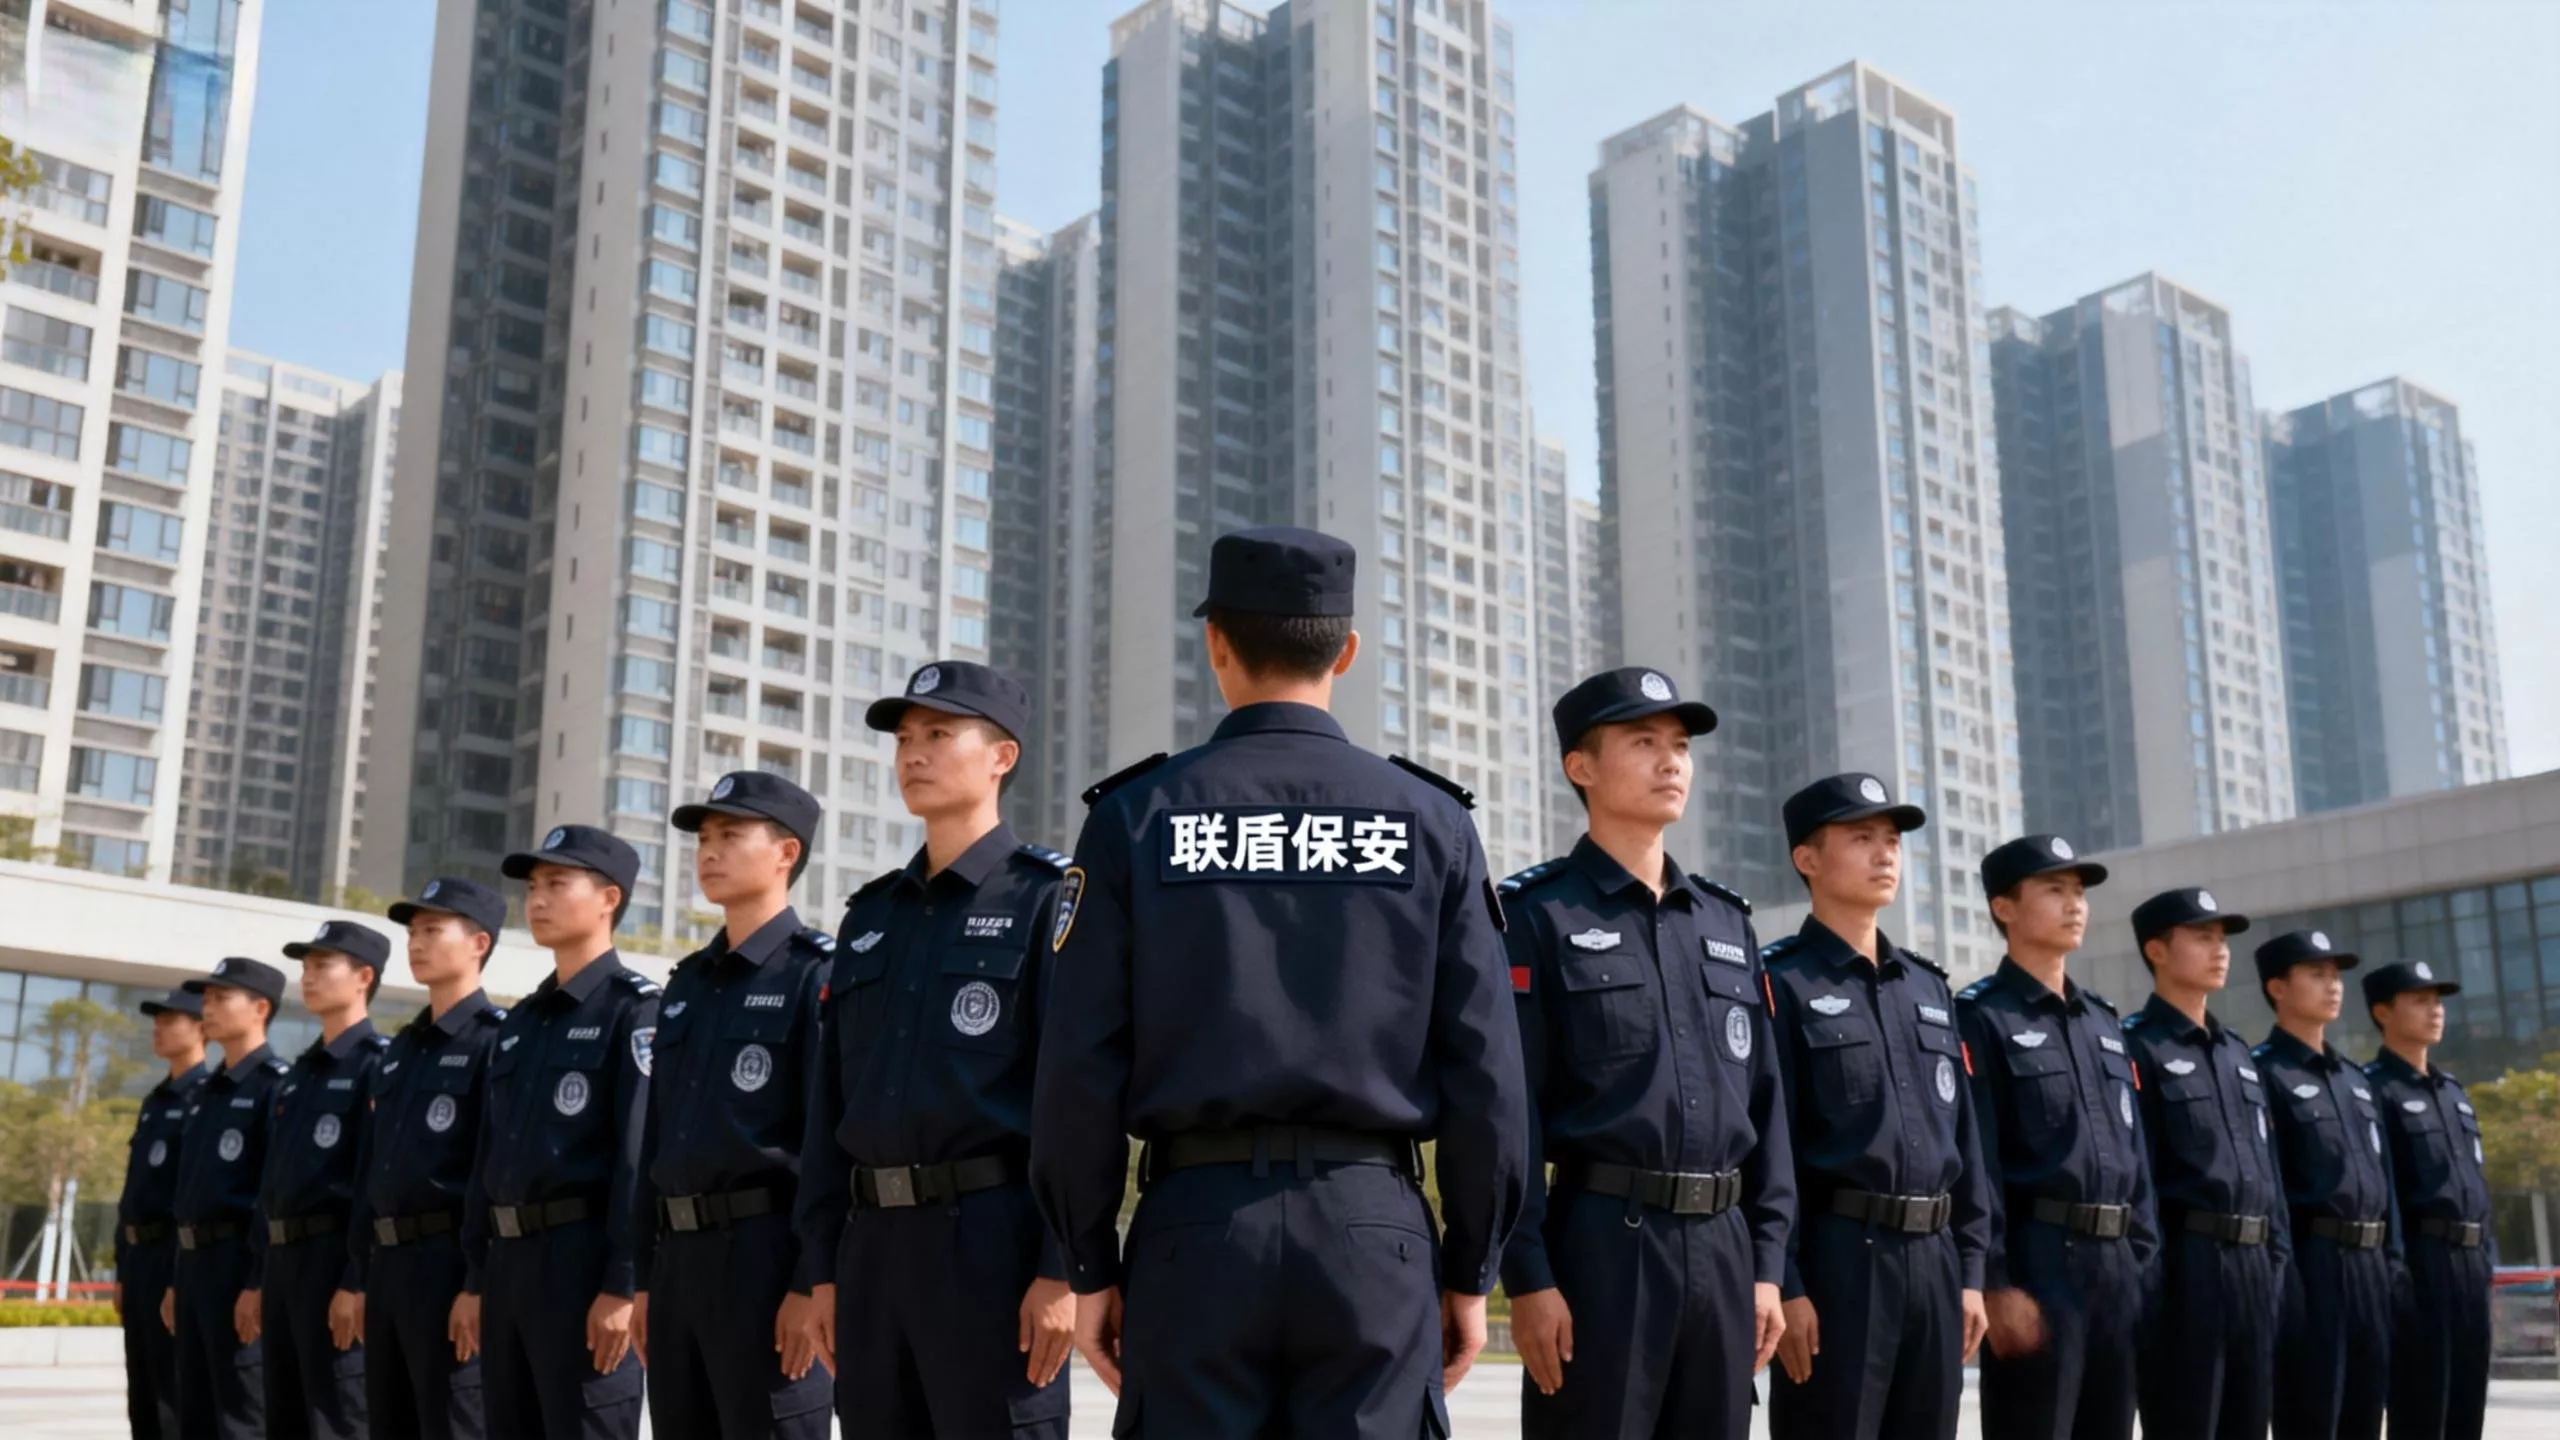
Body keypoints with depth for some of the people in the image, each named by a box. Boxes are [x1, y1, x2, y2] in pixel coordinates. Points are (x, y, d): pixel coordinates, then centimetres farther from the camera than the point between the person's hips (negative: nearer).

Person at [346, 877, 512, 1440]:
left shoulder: (496, 1040, -8)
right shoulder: (398, 1051, 18)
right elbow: (368, 1169, 19)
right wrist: (356, 1278, 15)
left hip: (451, 1264, -9)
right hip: (388, 1265, 9)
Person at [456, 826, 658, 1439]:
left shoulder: (635, 1007, -7)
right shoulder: (518, 1023, 19)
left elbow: (644, 1151, -15)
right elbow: (487, 1156, 19)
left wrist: (623, 1283, -21)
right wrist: (475, 1279, 15)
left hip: (584, 1259, -8)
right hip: (508, 1261, 8)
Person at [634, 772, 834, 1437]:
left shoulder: (815, 975, -6)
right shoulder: (684, 985, 17)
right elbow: (656, 1139, 18)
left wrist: (812, 1282, -18)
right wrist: (646, 1277, 14)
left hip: (766, 1257, -8)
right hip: (680, 1258, 8)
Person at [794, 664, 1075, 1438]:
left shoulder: (1048, 898, -2)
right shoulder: (870, 916, 17)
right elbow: (831, 1103, 16)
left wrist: (1061, 1268, -16)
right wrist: (823, 1265, 11)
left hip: (993, 1239, -6)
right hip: (874, 1243, 6)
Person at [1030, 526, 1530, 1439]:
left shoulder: (1137, 817, 0)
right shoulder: (1430, 822, 3)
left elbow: (1081, 1064, -3)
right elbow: (1484, 1070, 0)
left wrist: (1090, 1266, 6)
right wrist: (1470, 1272, 9)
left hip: (1197, 1226, 0)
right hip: (1374, 1229, 1)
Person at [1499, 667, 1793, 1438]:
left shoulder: (1727, 921, 15)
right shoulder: (1538, 914, -3)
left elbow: (1765, 1099, 15)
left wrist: (1767, 1260, 9)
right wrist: (1528, 1275, -14)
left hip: (1723, 1245, 6)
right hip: (1601, 1242, -6)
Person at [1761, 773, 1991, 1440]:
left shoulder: (1929, 987, 16)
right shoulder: (1783, 984, -5)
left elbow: (1964, 1136, 17)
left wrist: (1970, 1270, 11)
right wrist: (1785, 1285, -15)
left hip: (1933, 1259, 7)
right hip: (1837, 1259, -6)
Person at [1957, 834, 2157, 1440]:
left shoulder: (2104, 1021, 18)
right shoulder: (1982, 1016, -6)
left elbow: (2132, 1150, 19)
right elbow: (1975, 1160, -13)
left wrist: (2142, 1263, 13)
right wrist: (1995, 1282, -18)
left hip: (2115, 1266, 7)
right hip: (2036, 1265, -7)